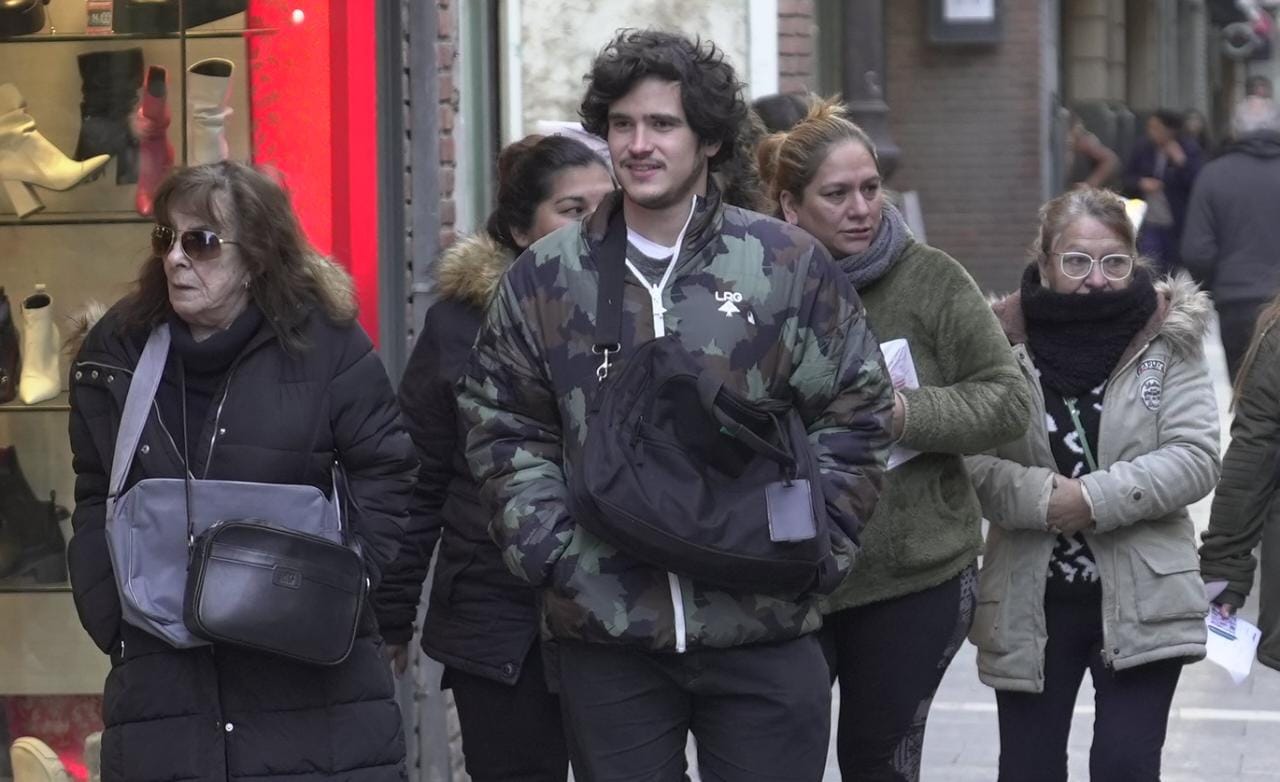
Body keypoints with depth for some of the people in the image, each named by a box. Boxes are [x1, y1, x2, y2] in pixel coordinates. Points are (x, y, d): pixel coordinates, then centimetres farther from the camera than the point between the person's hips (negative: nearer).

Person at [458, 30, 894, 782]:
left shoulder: (787, 265, 1)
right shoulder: (545, 278, 6)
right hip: (605, 631, 1)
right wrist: (552, 551, -3)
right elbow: (505, 429, 10)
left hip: (762, 627, -1)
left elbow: (855, 414, 4)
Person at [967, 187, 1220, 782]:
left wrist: (1097, 499, -19)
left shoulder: (1168, 337, -1)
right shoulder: (1003, 341, -1)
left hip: (1140, 604, -1)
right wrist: (1041, 497, -22)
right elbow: (970, 463, -6)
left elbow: (1195, 459, -8)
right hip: (1030, 605, 1)